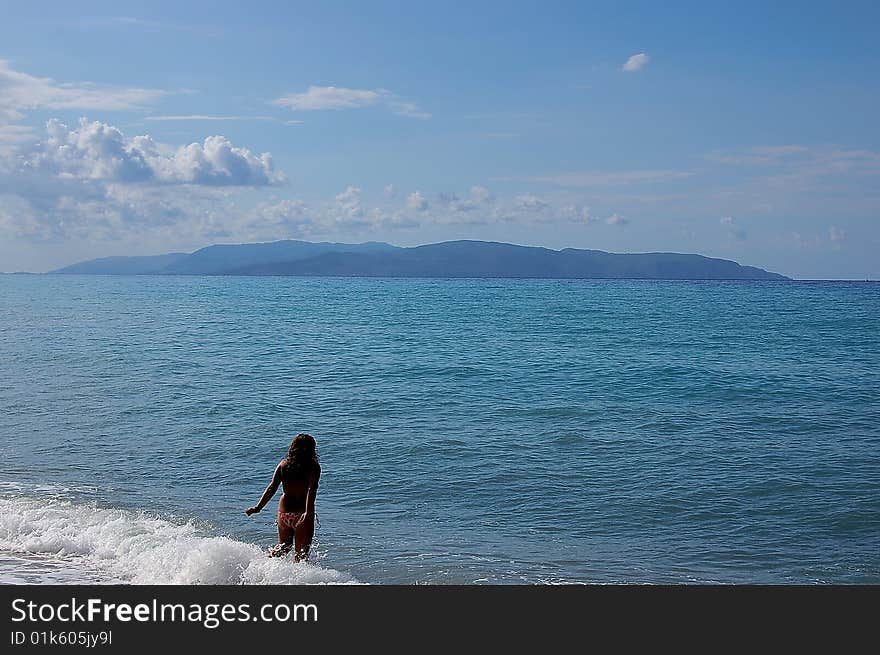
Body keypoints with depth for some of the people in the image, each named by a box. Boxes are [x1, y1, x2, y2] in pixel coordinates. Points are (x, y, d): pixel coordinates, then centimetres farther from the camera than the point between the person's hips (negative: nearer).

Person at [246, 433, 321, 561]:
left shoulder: (283, 465, 4)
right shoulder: (313, 467, -8)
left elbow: (272, 488, -4)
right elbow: (311, 490, -21)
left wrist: (258, 507, -6)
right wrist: (308, 512, -30)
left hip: (284, 512, 4)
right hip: (301, 514, -4)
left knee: (283, 547, 26)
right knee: (301, 554, 4)